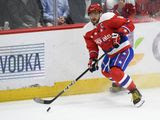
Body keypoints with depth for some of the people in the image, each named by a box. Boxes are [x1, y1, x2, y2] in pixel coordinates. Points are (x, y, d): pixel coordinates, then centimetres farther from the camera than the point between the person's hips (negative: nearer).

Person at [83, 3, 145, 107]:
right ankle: (118, 83, 59)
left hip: (124, 50, -9)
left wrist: (118, 33, -34)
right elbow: (92, 47, 10)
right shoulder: (88, 31, 1)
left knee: (115, 72, -28)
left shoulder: (108, 18, -20)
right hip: (111, 54, 9)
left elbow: (129, 24, -21)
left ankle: (135, 93, -18)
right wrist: (92, 59, -5)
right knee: (105, 71, 27)